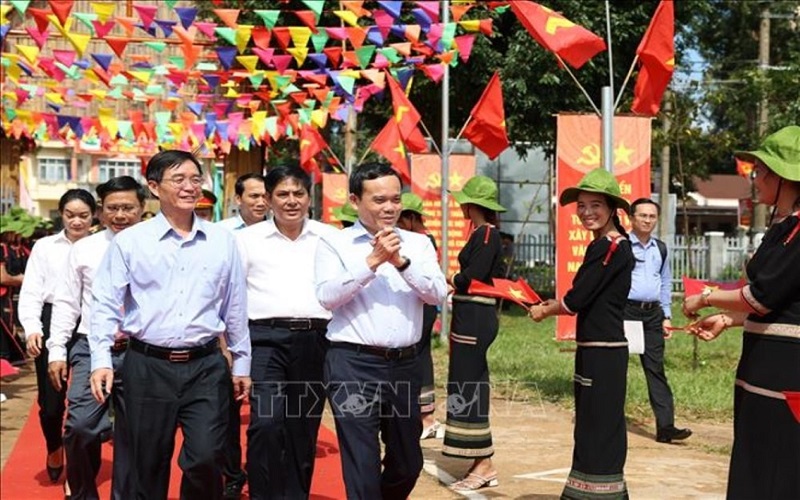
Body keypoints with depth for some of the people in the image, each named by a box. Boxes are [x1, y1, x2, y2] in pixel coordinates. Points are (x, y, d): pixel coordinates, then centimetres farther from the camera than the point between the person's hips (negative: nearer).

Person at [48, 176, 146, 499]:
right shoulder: (83, 249, 7)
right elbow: (66, 303, 9)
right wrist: (57, 351, 4)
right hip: (91, 348, 1)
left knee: (131, 435, 7)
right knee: (80, 426, -10)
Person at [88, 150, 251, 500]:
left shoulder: (222, 241, 6)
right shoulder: (129, 241, 0)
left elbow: (235, 306, 11)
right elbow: (105, 305, 1)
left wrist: (241, 363, 13)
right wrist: (101, 360, -9)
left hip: (206, 366, 1)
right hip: (147, 366, 0)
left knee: (206, 458, -8)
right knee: (148, 466, 9)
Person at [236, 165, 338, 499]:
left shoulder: (330, 238, 9)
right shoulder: (248, 239, 7)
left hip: (315, 340, 2)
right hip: (266, 338, -2)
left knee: (304, 430, 9)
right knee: (266, 423, -16)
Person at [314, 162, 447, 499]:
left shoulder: (418, 244, 9)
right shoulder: (334, 244, 1)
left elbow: (438, 294, -2)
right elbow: (327, 296, -12)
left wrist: (402, 262, -15)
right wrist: (373, 261, -16)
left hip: (404, 364, 4)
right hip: (353, 364, -4)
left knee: (408, 462, 17)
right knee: (362, 465, -2)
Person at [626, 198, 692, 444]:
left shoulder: (660, 248, 13)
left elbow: (665, 283, 19)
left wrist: (666, 316, 13)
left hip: (653, 314, 5)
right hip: (625, 310, -5)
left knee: (656, 369, 3)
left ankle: (665, 427, 3)